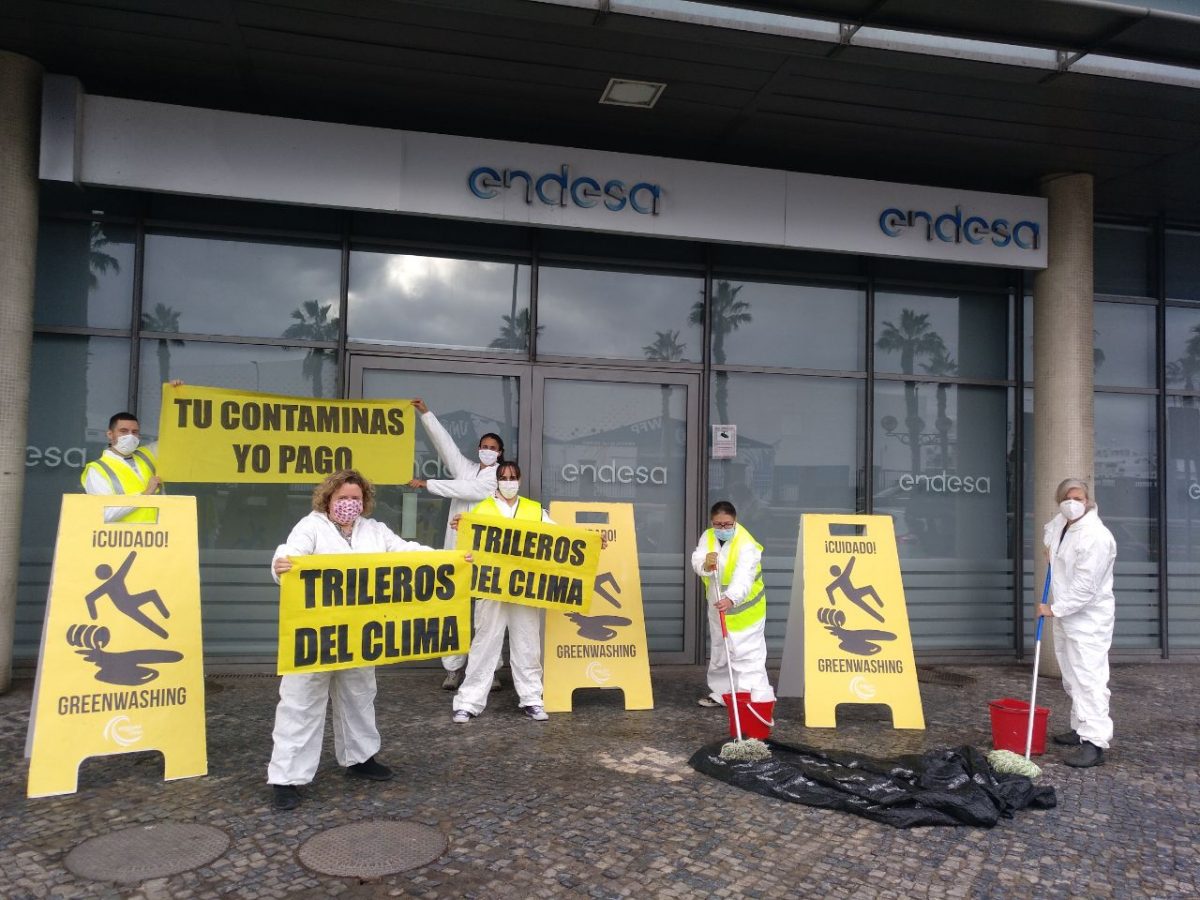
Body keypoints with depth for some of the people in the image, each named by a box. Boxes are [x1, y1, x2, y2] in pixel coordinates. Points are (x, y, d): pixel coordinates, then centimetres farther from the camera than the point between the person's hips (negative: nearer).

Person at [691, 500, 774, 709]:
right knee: (718, 651, 19)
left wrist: (731, 598, -56)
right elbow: (697, 560, -17)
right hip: (717, 606, 7)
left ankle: (758, 698, -7)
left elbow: (743, 577, -39)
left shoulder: (746, 544, -25)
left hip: (744, 608, -7)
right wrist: (705, 564, -41)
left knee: (747, 653, -10)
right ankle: (719, 693, 34)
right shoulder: (708, 537, -4)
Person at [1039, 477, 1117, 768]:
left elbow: (1085, 588, -24)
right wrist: (1051, 548, 15)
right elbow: (1049, 530, 34)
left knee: (1089, 679, -11)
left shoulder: (1096, 536, -21)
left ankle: (1094, 743, -11)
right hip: (1066, 615, 9)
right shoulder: (1062, 522, 5)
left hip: (1088, 619, -9)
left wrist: (1054, 609, -15)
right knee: (1073, 679, 17)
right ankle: (1081, 729, 29)